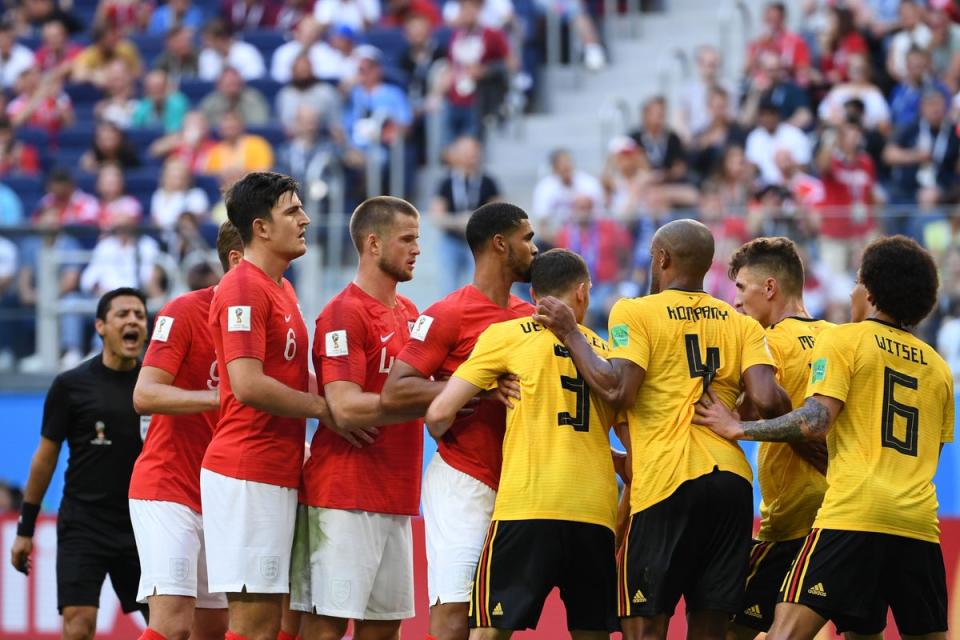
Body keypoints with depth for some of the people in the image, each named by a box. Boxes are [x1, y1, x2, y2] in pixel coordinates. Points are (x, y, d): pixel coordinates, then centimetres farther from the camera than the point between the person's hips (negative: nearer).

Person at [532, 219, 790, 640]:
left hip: (667, 480, -4)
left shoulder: (634, 313, 1)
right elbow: (767, 400, -2)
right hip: (732, 479, 4)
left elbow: (618, 390, -12)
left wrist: (570, 334, -1)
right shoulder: (743, 325, 13)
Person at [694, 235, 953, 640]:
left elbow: (817, 421, -9)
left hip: (853, 515, -6)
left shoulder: (844, 340, 3)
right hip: (920, 525, 6)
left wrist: (738, 429, -1)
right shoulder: (936, 365, 20)